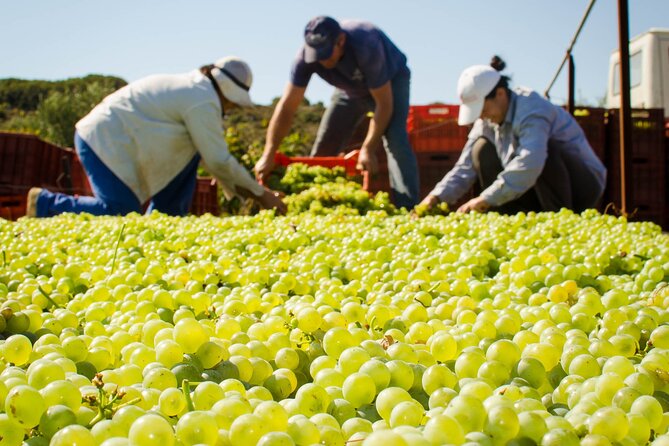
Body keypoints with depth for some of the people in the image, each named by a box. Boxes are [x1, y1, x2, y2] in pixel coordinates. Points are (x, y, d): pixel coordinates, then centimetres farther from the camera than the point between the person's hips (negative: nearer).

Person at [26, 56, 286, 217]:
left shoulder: (193, 89, 17)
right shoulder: (203, 101, -15)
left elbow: (211, 154, 19)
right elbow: (219, 160, -16)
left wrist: (241, 190, 14)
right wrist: (258, 192, -5)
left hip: (106, 136, 11)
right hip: (105, 141, -11)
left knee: (190, 154, 5)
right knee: (120, 213, -19)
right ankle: (45, 204, -5)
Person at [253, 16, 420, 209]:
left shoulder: (366, 45, -40)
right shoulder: (307, 55, -28)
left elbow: (384, 103, -35)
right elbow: (287, 106, -26)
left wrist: (368, 150, -36)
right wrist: (269, 155, -32)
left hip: (391, 81, -5)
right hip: (352, 89, 5)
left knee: (395, 139, -28)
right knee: (324, 148, 0)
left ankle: (407, 209, -31)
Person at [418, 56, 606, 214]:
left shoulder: (531, 110, -26)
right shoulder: (487, 121, -1)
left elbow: (529, 164, -42)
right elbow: (465, 167, -2)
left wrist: (485, 200, -41)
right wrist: (436, 197, -18)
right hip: (540, 192, 7)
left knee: (544, 147, -35)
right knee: (482, 149, -5)